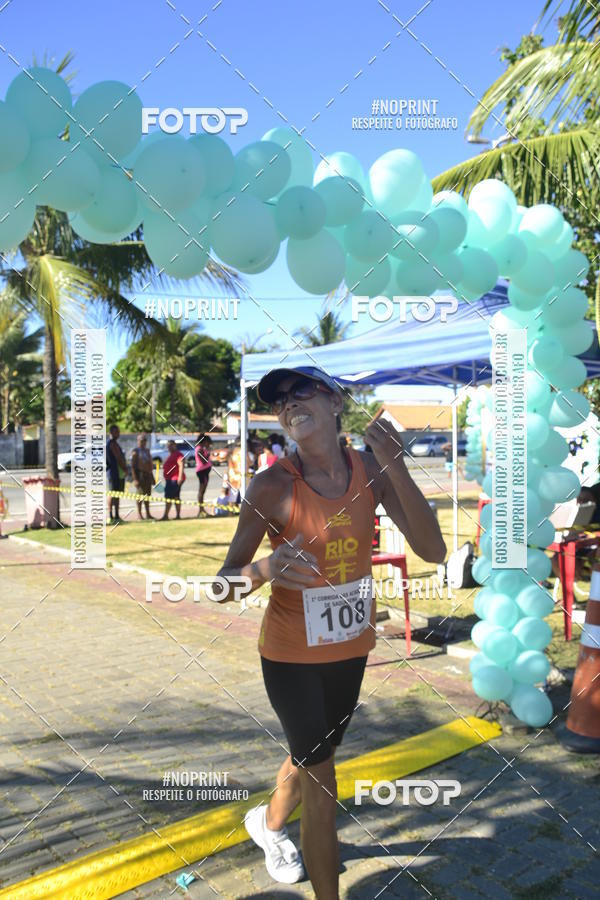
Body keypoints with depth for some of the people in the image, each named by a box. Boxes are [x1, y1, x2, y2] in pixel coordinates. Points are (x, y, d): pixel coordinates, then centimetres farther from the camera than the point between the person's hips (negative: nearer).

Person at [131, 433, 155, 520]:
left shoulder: (147, 451, 17)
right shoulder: (136, 452, -6)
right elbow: (133, 466, -12)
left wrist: (152, 476, 19)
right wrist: (135, 479, -19)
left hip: (148, 474, 7)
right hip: (140, 475, -7)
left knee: (148, 494, 9)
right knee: (140, 494, -8)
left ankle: (148, 514, 15)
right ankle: (139, 514, -2)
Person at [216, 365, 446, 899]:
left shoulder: (370, 470, -11)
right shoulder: (273, 485, -20)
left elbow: (433, 551, -20)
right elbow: (225, 581, -17)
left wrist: (395, 468, -31)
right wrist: (263, 569, -40)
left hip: (352, 650, 5)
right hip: (291, 655, -5)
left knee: (313, 757, 27)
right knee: (321, 786, 3)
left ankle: (268, 823, 58)